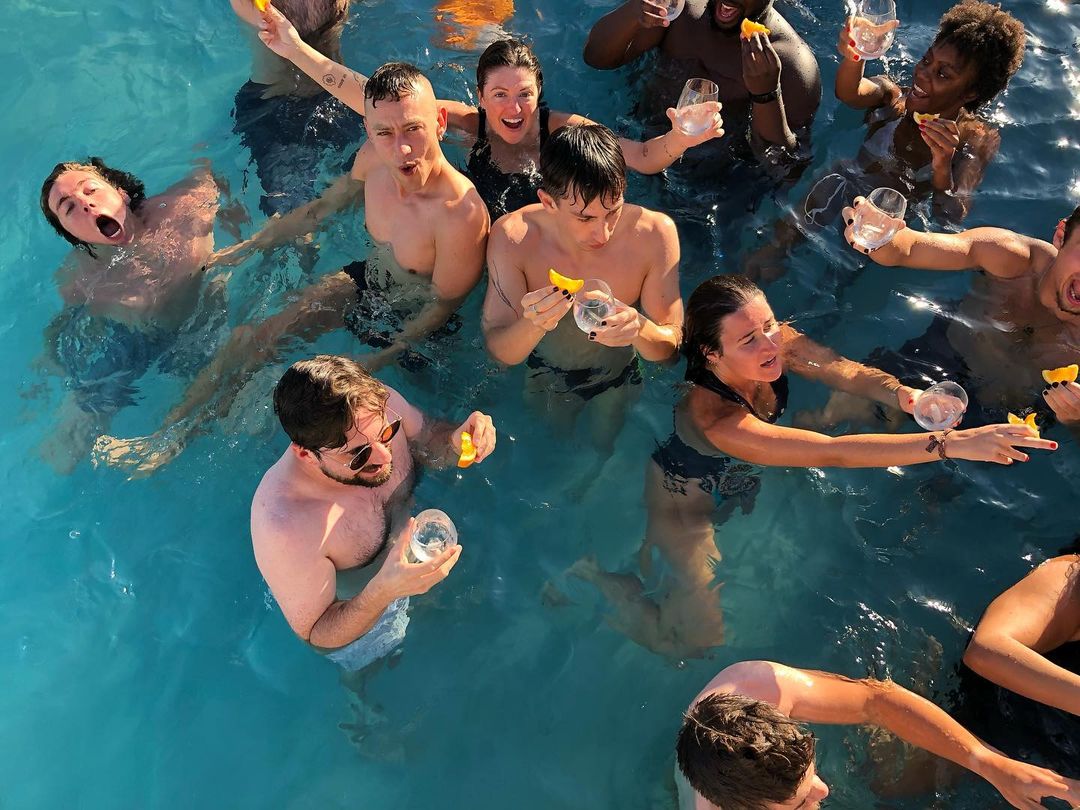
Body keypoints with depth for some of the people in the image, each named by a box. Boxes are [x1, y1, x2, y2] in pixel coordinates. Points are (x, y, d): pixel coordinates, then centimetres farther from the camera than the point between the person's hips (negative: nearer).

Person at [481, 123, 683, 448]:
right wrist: (532, 326, -53)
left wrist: (640, 329, -48)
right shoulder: (512, 237, -31)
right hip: (546, 377, 0)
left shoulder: (655, 233, -31)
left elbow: (670, 348, -23)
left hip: (619, 377, 0)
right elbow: (499, 352, -29)